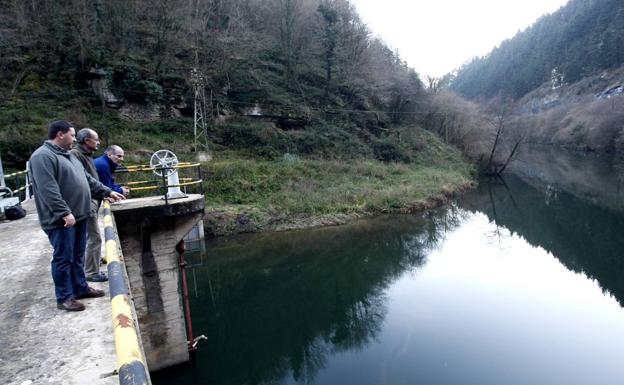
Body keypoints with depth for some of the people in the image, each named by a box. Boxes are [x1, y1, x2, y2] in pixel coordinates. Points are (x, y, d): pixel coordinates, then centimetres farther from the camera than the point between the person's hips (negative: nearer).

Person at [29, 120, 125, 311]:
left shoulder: (67, 155, 17)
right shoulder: (43, 156, -14)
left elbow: (87, 179, 23)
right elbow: (49, 190, -23)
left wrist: (107, 192, 22)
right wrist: (65, 213, -25)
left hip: (78, 216, 9)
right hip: (61, 220, -9)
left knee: (78, 255, 17)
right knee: (63, 258, 0)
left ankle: (80, 288, 30)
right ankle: (64, 297, 12)